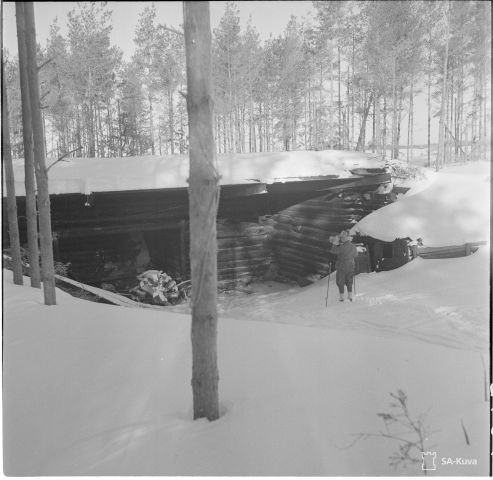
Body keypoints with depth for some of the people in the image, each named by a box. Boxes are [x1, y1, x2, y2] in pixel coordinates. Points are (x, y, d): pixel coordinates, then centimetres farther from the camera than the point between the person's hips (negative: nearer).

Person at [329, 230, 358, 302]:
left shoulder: (342, 247, -23)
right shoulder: (353, 247, -3)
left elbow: (333, 250, -18)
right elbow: (355, 255, 13)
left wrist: (334, 243, -6)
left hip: (341, 267, -5)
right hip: (350, 267, 5)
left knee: (340, 282, 10)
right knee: (349, 281, 20)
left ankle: (341, 297, 13)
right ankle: (350, 295, 21)